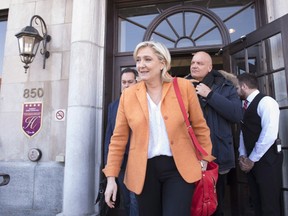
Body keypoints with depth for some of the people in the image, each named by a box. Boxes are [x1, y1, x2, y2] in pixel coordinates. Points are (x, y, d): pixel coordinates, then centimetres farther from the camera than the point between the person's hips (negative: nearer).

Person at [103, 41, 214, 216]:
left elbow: (200, 126, 5)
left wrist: (205, 160, 6)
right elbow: (119, 138, 3)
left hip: (179, 168, -1)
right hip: (144, 170, 2)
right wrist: (111, 177, 1)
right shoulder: (128, 95, -1)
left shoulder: (184, 87, -5)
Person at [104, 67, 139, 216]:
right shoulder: (113, 105, 11)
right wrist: (107, 160, 8)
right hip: (120, 160, 5)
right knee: (127, 200, 17)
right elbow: (109, 134, 11)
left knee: (136, 199, -3)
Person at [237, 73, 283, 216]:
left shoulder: (265, 102, -12)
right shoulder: (246, 105, 14)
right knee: (257, 203, 14)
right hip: (251, 160, 8)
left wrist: (252, 159, -15)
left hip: (266, 160, -8)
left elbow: (269, 134, -21)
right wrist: (242, 156, 2)